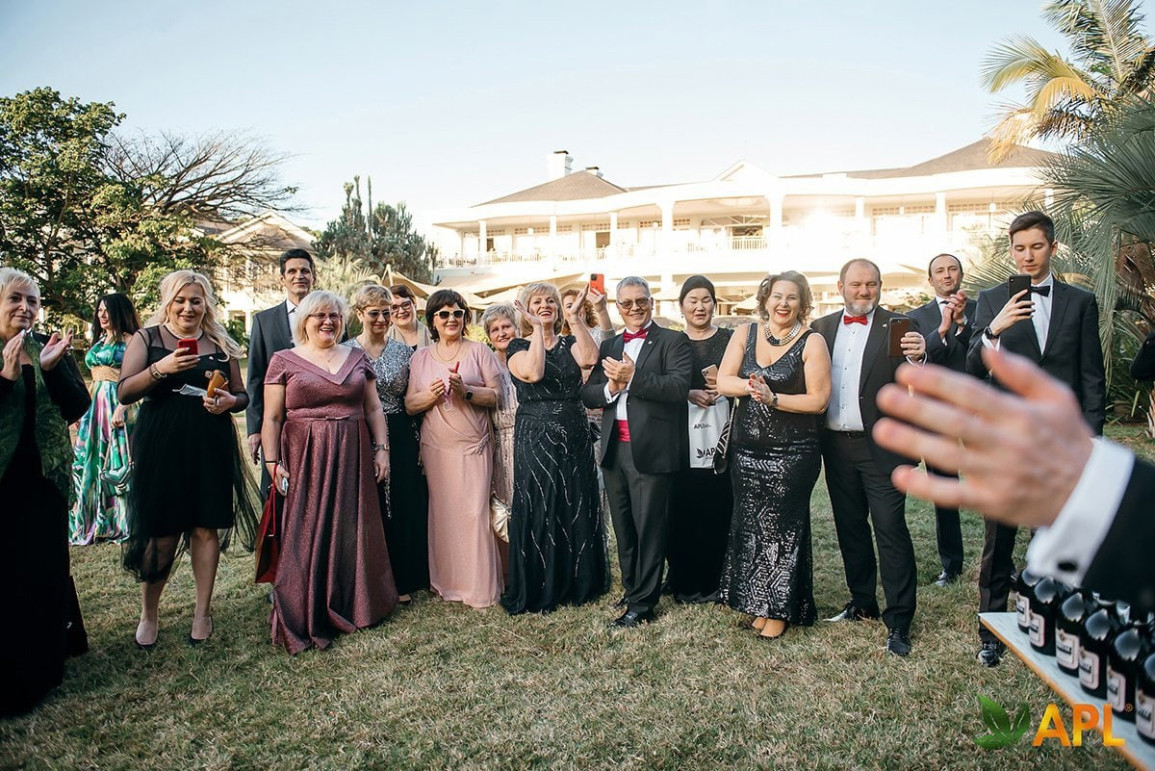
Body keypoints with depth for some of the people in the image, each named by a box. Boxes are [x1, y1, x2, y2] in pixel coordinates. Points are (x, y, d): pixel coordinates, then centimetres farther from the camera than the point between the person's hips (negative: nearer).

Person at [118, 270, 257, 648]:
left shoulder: (221, 344, 10)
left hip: (211, 446, 2)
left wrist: (230, 401, -8)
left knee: (206, 528, 5)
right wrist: (160, 369, -20)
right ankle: (148, 614, 21)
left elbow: (242, 394, 14)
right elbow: (124, 393, -5)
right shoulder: (146, 339, 5)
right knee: (162, 533, 2)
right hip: (160, 445, -1)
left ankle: (203, 612, 18)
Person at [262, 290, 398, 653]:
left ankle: (350, 606, 21)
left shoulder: (356, 358, 11)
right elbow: (272, 418, 0)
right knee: (305, 535, 0)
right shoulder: (284, 360, 3)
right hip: (304, 459, -3)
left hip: (352, 460, 3)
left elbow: (374, 409, 11)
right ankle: (305, 618, 10)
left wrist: (381, 449, 3)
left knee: (353, 532, 7)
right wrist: (272, 463, -8)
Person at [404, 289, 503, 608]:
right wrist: (430, 394, -12)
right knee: (442, 512, 3)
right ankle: (448, 581, 17)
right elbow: (410, 404, 9)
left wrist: (466, 391, -17)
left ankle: (480, 587, 5)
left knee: (474, 511, -5)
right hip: (436, 446, 2)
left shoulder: (479, 350, 4)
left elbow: (497, 395, 0)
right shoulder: (420, 357, 11)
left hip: (473, 444, -2)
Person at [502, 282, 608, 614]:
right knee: (539, 513, 2)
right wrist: (537, 328, -16)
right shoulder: (518, 347, 1)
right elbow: (533, 373, -21)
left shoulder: (569, 343, 9)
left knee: (578, 509, 10)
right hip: (536, 440, -3)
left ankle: (578, 583, 26)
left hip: (575, 438, 4)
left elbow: (589, 359, -13)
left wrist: (576, 318, -14)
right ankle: (537, 591, 15)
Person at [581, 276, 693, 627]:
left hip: (651, 450, -6)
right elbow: (587, 394, 9)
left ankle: (642, 604, 12)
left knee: (649, 528, 2)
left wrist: (632, 377, -22)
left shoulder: (672, 341, -1)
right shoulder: (609, 346, 16)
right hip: (614, 450, 6)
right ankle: (631, 588, 32)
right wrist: (611, 387, -11)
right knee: (623, 527, 16)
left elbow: (679, 386, -16)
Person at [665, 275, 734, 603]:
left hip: (722, 435, 0)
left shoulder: (730, 339, 9)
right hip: (683, 438, 1)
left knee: (718, 508, -2)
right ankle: (684, 581, 12)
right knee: (682, 508, -1)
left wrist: (723, 385, -12)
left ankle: (712, 581, 12)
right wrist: (690, 395, -11)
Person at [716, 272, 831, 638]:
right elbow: (724, 381, -2)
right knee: (751, 526, 10)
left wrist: (773, 397, -20)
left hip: (792, 453, -4)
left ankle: (780, 610, 19)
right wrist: (750, 386, -21)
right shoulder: (745, 334, 6)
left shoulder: (812, 342, -5)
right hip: (747, 449, 4)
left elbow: (818, 400, -11)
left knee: (783, 528, 5)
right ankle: (759, 603, 26)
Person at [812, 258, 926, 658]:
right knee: (849, 527, 15)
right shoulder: (823, 328, 9)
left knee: (891, 529, -3)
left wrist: (918, 357, -35)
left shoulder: (897, 327, -4)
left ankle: (898, 621, 6)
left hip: (880, 445, -4)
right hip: (836, 445, 5)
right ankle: (862, 603, 30)